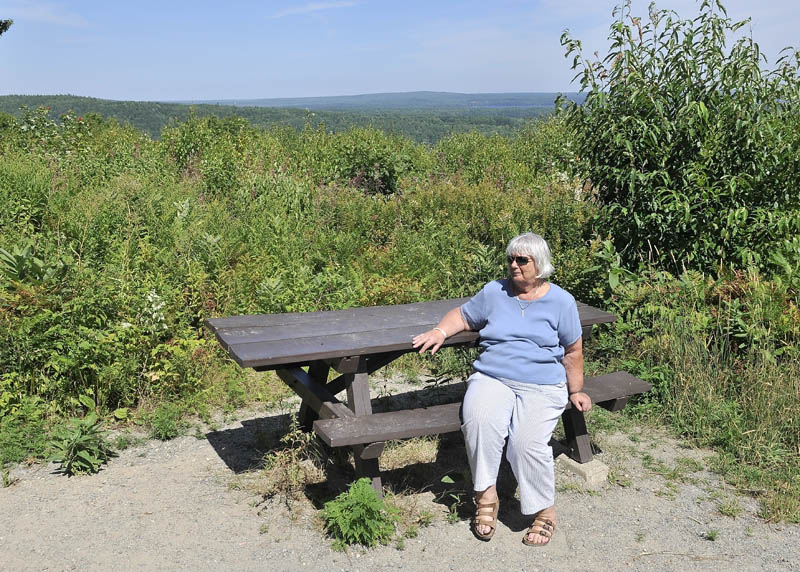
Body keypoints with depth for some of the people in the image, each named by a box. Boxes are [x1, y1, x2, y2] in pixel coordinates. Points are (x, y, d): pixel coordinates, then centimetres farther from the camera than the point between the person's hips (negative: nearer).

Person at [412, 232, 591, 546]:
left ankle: (545, 510, -5)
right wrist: (440, 331, -1)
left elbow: (572, 351, 12)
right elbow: (462, 315, 19)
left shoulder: (561, 301, 7)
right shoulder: (494, 292, 11)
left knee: (527, 440, -29)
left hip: (542, 386, -1)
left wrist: (576, 391, 11)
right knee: (479, 420, -33)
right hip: (491, 378, 2)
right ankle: (485, 496, -16)